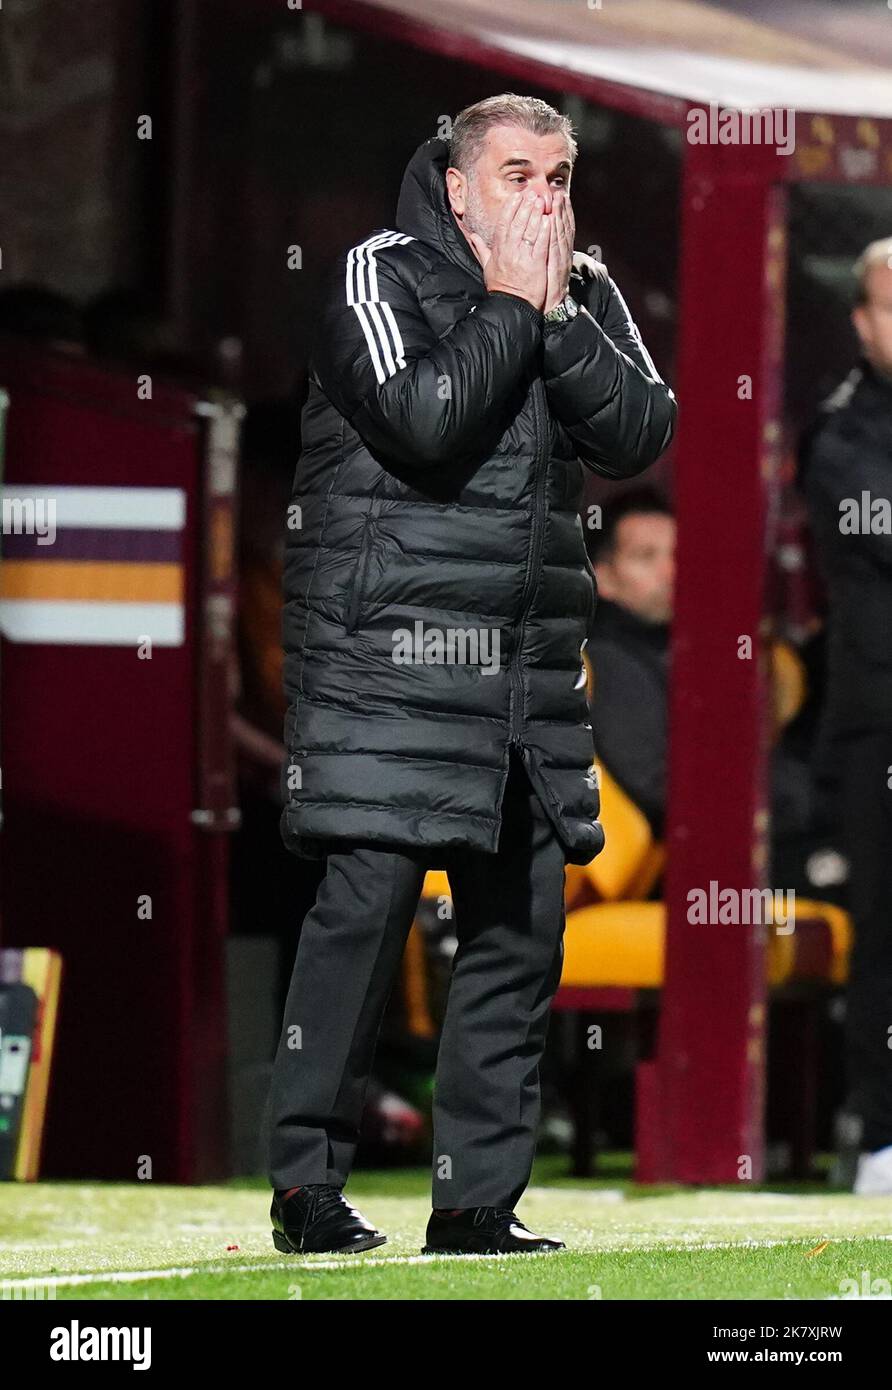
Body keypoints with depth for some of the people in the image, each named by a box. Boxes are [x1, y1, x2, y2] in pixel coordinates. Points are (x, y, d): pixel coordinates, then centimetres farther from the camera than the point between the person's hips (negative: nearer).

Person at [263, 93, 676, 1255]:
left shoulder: (587, 294, 13)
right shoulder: (384, 274, -3)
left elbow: (639, 436, 0)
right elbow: (425, 423, -19)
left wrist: (559, 314, -8)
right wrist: (507, 308, -9)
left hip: (529, 667, 6)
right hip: (387, 648, -6)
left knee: (521, 923, 5)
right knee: (367, 903, -12)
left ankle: (479, 1201, 10)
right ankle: (308, 1183, -6)